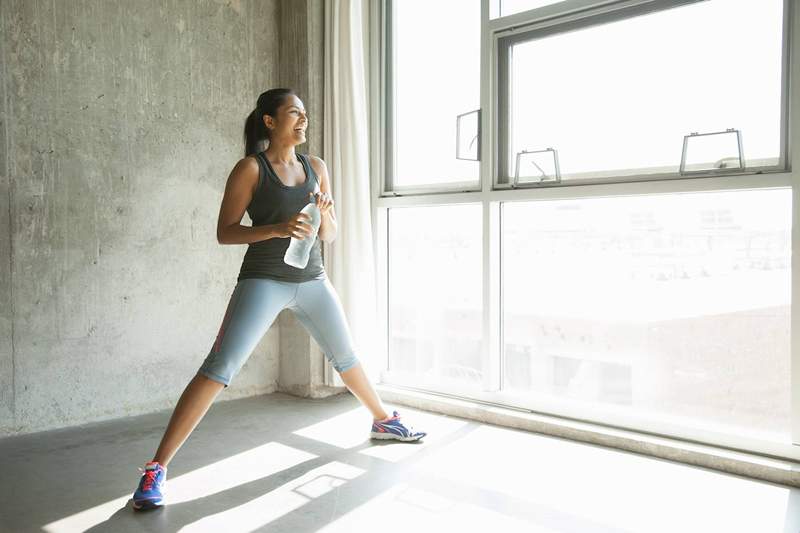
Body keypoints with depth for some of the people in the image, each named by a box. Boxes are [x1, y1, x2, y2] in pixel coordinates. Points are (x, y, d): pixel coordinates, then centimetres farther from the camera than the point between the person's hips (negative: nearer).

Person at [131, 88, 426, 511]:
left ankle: (383, 421, 41)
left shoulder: (316, 167, 7)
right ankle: (156, 469, -9)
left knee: (346, 356, 18)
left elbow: (330, 236, 11)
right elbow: (224, 232, -11)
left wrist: (324, 213, -12)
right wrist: (278, 228, -25)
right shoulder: (251, 168, -7)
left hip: (312, 281, 5)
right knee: (218, 368, -15)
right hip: (264, 281, -5)